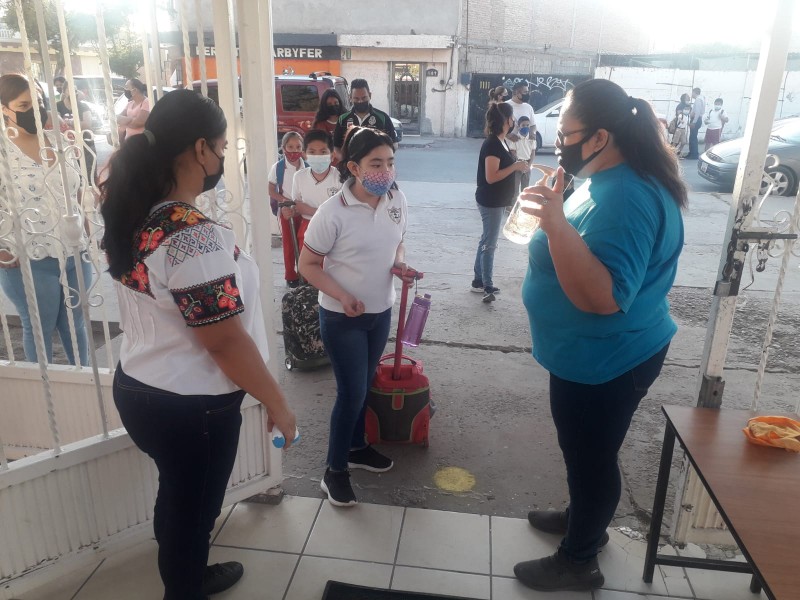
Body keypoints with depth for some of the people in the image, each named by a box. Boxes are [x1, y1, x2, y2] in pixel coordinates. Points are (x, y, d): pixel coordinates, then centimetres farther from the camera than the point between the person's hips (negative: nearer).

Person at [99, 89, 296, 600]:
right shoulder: (195, 236, -30)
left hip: (138, 387, 9)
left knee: (179, 496, 29)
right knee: (191, 507, 16)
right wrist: (277, 403, -15)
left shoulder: (134, 214, -2)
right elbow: (226, 342, -25)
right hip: (189, 405, -9)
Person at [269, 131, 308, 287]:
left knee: (303, 242, 8)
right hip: (286, 210, -1)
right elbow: (271, 190, -4)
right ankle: (290, 275, 20)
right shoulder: (278, 167, -10)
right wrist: (284, 200, -17)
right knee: (288, 243, 8)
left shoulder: (307, 167, -8)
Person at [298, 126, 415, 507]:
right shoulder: (333, 212, -21)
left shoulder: (397, 200, -4)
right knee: (352, 392, 0)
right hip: (341, 317, -5)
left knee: (363, 386, 20)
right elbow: (307, 264, -13)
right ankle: (334, 471, 19)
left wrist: (400, 262, -10)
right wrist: (342, 296, -25)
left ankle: (357, 448, 42)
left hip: (381, 311, 6)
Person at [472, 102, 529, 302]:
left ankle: (479, 281, 24)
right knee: (489, 244, -4)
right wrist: (515, 166, -21)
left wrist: (517, 166, 6)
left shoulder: (500, 141, 11)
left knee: (486, 241, 15)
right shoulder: (492, 144, -19)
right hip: (491, 202, -10)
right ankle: (487, 287, 4)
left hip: (497, 201, 10)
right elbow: (491, 177, -24)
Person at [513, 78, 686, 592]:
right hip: (594, 354, 10)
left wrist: (556, 225, -41)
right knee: (585, 451, 27)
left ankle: (578, 561, 32)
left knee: (591, 456, 9)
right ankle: (584, 518, 50)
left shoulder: (626, 198, -28)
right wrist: (557, 214, 10)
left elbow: (603, 296, -37)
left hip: (605, 361, -10)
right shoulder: (610, 181, 6)